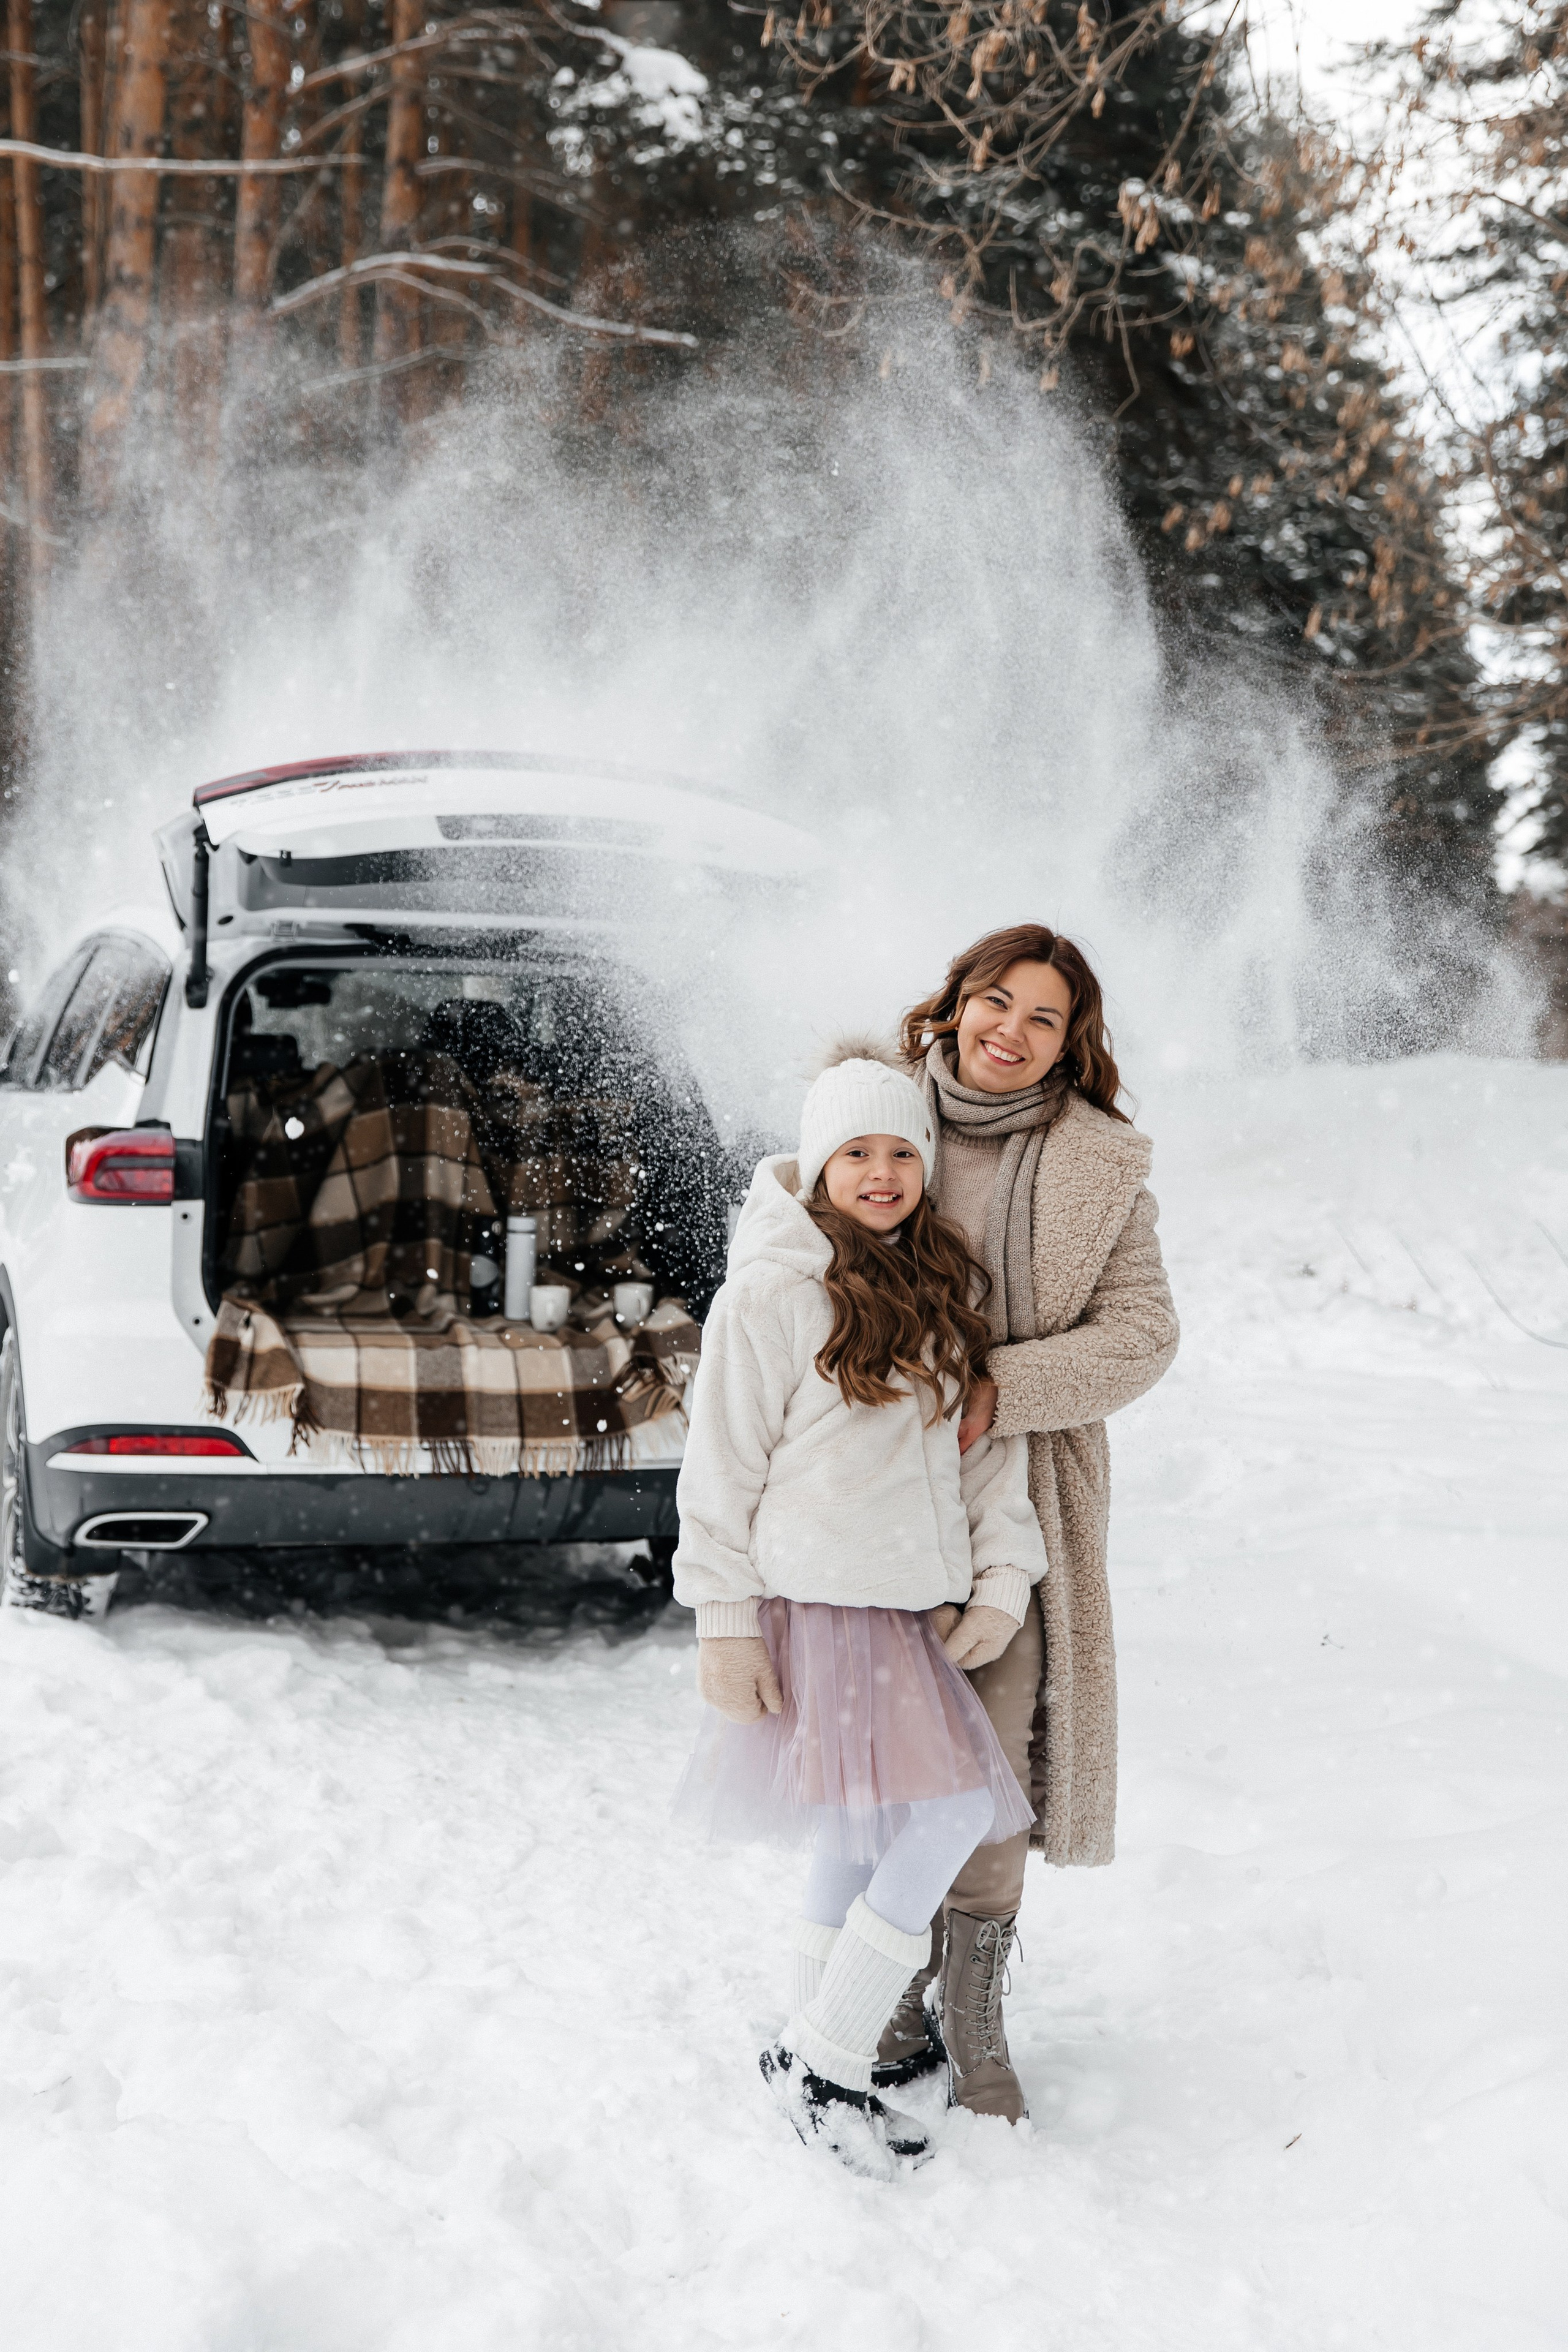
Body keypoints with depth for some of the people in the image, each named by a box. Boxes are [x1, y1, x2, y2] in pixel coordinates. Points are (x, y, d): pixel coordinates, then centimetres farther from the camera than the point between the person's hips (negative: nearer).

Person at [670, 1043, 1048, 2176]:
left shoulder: (944, 1288, 12)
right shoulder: (772, 1293, -9)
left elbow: (990, 1443, 14)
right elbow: (723, 1465, -7)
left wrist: (1003, 1577, 3)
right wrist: (726, 1622, -10)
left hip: (909, 1608, 7)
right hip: (814, 1603, -7)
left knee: (862, 1842, 13)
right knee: (948, 1818, -14)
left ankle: (820, 2065, 27)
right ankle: (822, 2062, -3)